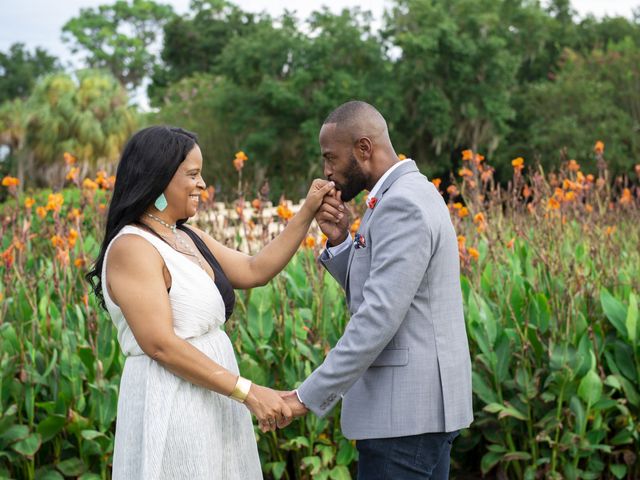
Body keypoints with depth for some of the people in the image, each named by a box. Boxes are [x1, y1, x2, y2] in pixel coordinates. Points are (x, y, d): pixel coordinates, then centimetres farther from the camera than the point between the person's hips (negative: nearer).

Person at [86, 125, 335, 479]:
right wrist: (247, 392, -22)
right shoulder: (132, 248, -15)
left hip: (211, 406, 9)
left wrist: (308, 212, 10)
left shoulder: (189, 237, 12)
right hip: (170, 408, -9)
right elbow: (160, 344, -21)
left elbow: (254, 272, 14)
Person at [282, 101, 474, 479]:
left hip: (405, 408, -10)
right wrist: (338, 240, 0)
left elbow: (379, 317, -24)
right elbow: (370, 294, 17)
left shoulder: (403, 206, -17)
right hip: (423, 402, 10)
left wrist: (309, 396, -21)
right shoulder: (409, 196, 15)